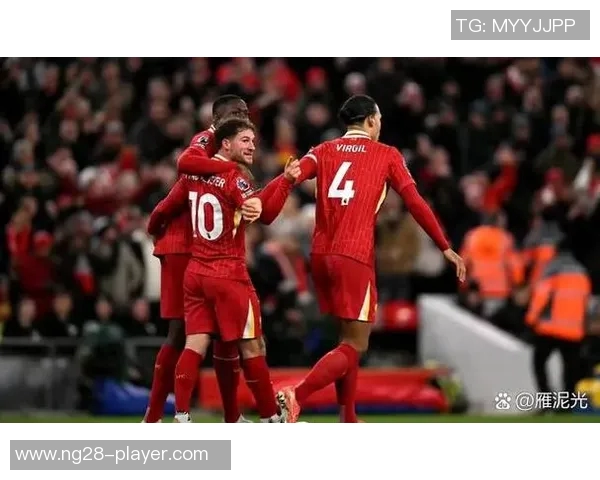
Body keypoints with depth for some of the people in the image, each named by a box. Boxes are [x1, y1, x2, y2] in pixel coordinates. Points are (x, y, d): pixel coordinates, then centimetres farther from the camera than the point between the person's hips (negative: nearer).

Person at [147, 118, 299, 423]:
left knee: (195, 343, 1)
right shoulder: (235, 176, -13)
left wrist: (153, 229, 36)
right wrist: (286, 180, -14)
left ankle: (181, 417, -7)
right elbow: (265, 213, -19)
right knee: (252, 346, 2)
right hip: (229, 275, -6)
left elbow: (164, 210, 16)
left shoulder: (195, 173, 7)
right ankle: (271, 417, 9)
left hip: (195, 272, 6)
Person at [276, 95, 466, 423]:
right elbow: (415, 202, -1)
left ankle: (348, 422, 18)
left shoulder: (324, 152, 13)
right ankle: (296, 396, -24)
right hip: (354, 258, -6)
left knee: (348, 337, 19)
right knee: (355, 344, -3)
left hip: (320, 255, 6)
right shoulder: (387, 156, 5)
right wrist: (446, 248, 3)